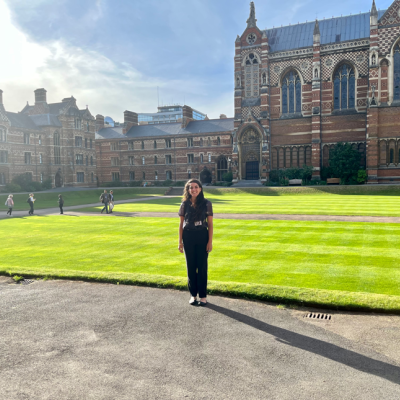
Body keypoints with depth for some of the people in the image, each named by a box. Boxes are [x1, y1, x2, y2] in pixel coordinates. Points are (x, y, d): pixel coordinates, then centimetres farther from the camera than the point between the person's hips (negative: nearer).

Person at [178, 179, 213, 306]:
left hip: (202, 236, -1)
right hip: (188, 237, 2)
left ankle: (203, 296, 14)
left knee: (202, 266, 3)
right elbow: (181, 224, 6)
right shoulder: (185, 204, 3)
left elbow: (210, 224, 0)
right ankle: (193, 295, 20)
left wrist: (210, 241, -5)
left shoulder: (206, 203, -2)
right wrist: (180, 241, 3)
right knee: (191, 267, 8)